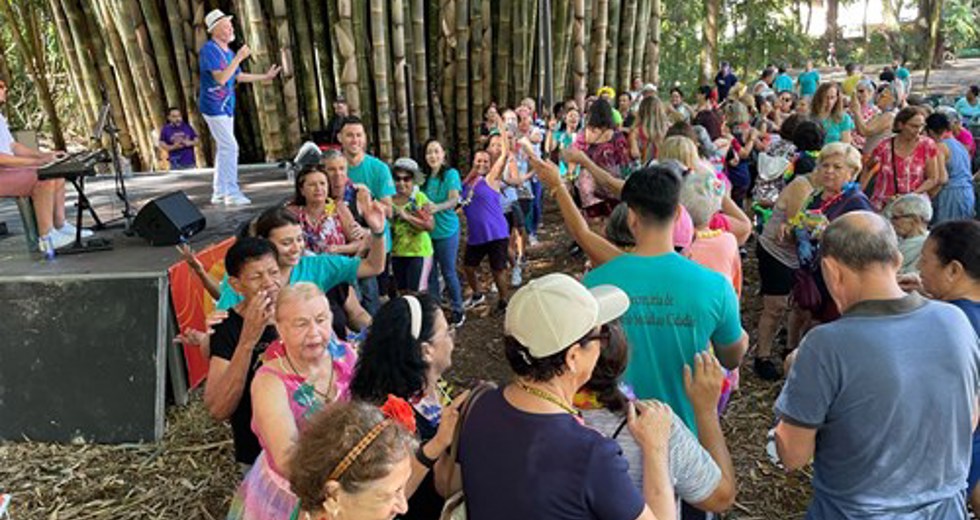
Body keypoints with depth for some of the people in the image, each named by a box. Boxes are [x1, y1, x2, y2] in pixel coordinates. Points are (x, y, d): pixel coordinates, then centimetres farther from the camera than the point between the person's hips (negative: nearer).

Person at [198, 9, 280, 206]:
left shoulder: (229, 52, 13)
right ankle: (232, 193, -10)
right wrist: (238, 58, -24)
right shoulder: (209, 49, -15)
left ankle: (219, 193, 20)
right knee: (230, 147, -14)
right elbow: (221, 79, -25)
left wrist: (265, 76, 23)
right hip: (214, 106, -9)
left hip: (226, 106, 9)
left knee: (224, 149, 12)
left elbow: (240, 77, 24)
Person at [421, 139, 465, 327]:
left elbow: (454, 199, -22)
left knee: (448, 272, 2)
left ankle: (458, 310, 18)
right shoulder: (425, 177, 7)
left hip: (446, 230, -5)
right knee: (430, 273, 10)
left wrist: (438, 207, -40)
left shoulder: (451, 174, -9)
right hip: (427, 229, 5)